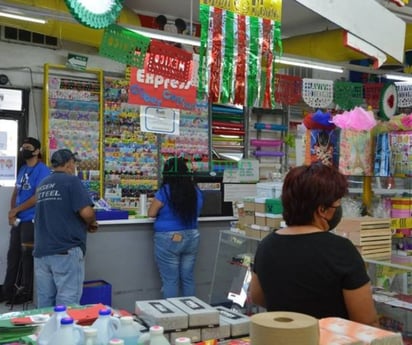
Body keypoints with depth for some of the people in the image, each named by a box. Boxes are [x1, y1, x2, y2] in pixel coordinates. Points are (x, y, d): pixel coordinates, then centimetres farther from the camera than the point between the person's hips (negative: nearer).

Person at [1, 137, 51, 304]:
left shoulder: (42, 170, -11)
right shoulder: (22, 169, 14)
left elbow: (37, 197, -17)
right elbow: (15, 193, 16)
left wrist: (15, 210, -10)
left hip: (31, 220, -8)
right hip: (18, 220, 8)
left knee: (27, 256, 0)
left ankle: (26, 291, 11)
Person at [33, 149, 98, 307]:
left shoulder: (42, 185, 16)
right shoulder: (71, 181, -6)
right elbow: (86, 212, -17)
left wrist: (83, 224, 23)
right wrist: (91, 223, 5)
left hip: (41, 251, 7)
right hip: (66, 250, -7)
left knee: (44, 303, 11)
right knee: (67, 303, -3)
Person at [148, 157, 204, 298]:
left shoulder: (165, 191, -13)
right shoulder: (196, 191, 3)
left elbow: (151, 213, -5)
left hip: (168, 240, -5)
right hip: (191, 238, 5)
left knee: (170, 280, 3)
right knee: (188, 278, 13)